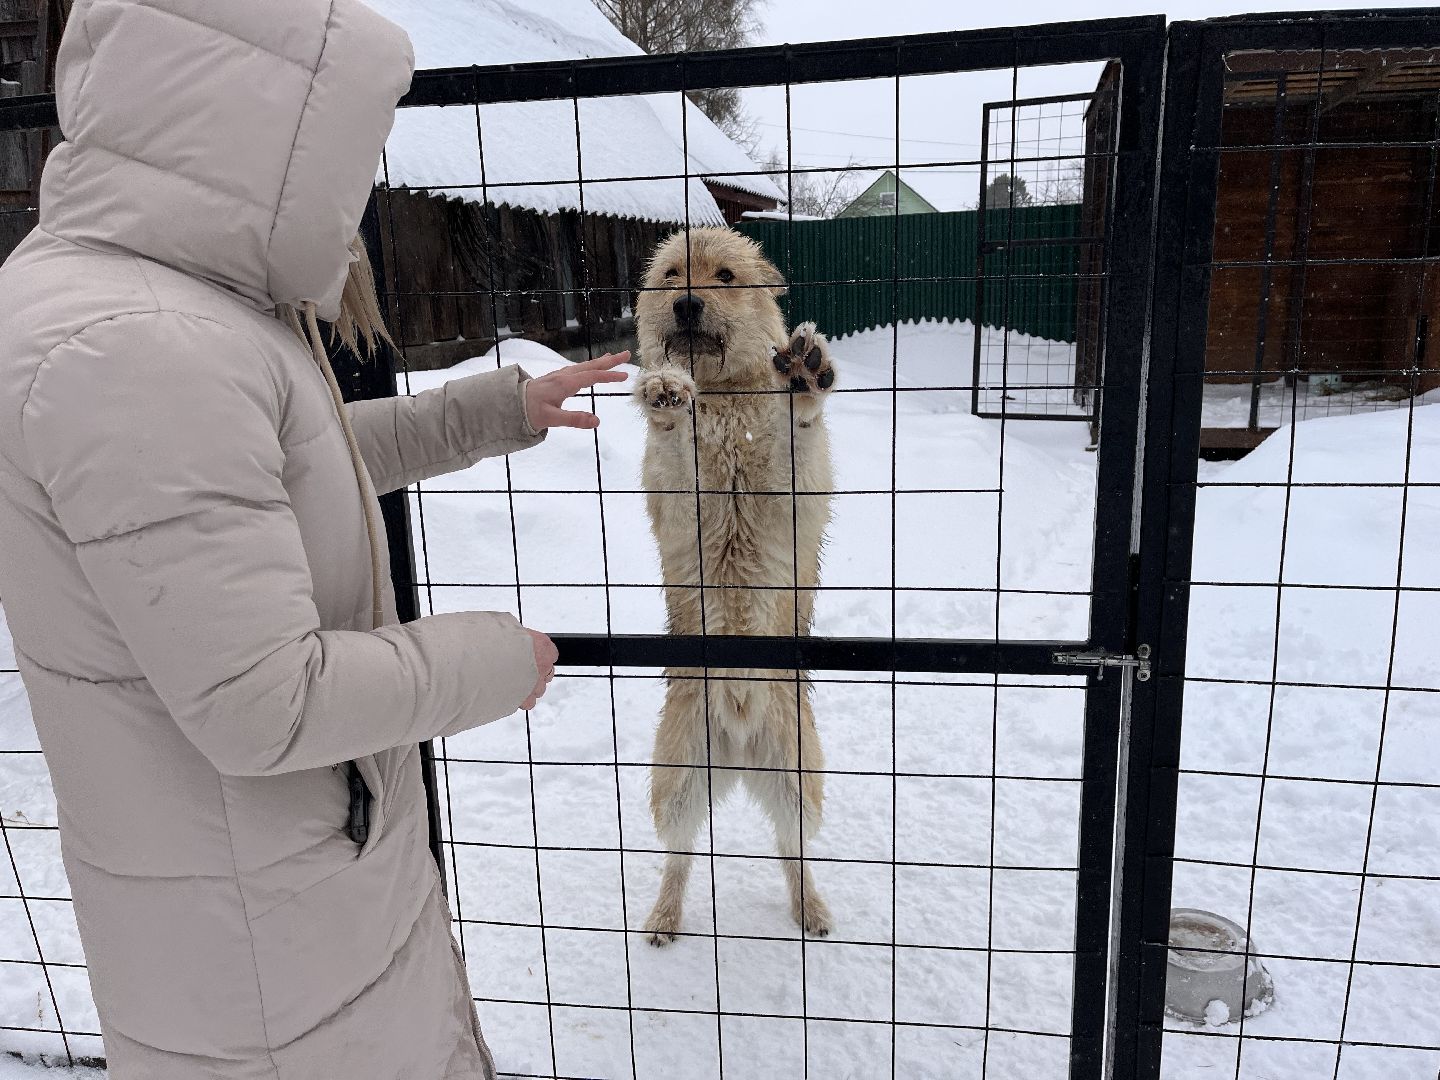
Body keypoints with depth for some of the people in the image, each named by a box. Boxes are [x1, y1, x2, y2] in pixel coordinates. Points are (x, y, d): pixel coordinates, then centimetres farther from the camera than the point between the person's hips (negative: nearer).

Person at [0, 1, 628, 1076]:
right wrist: (492, 658, -16)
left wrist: (501, 407, 19)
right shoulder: (136, 352, -29)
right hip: (254, 914, -9)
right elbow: (262, 705, -30)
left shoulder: (174, 302, 3)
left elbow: (316, 462, 19)